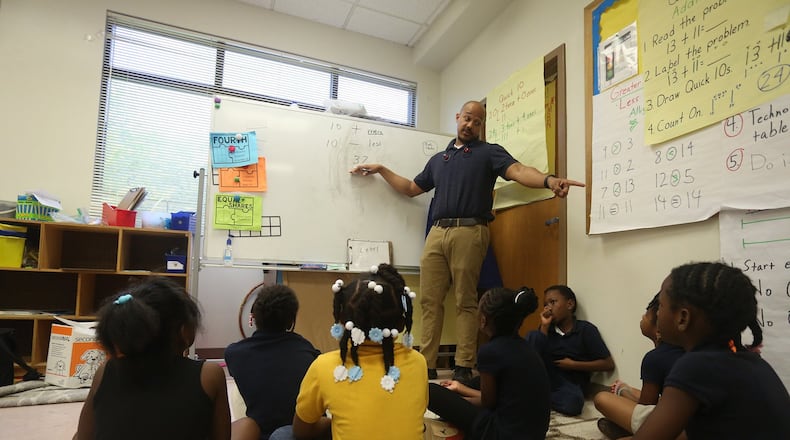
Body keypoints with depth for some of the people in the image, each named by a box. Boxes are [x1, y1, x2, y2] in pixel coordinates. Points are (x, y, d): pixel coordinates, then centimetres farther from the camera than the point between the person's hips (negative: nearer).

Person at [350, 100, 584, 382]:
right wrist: (380, 169, 26)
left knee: (466, 302, 0)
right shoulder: (438, 159, 23)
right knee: (429, 301, 3)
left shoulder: (489, 152, 7)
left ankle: (464, 367, 7)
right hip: (437, 233, 5)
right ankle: (426, 365, 11)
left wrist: (549, 180, -31)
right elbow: (411, 189, 30)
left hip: (469, 232, -5)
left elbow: (518, 171, -11)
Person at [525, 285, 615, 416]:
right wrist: (544, 327, -10)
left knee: (573, 403, -38)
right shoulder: (548, 328, 6)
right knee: (533, 335, -17)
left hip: (570, 382, -2)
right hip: (544, 376, 2)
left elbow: (608, 364, -6)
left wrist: (573, 365, -11)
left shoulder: (586, 329, -4)